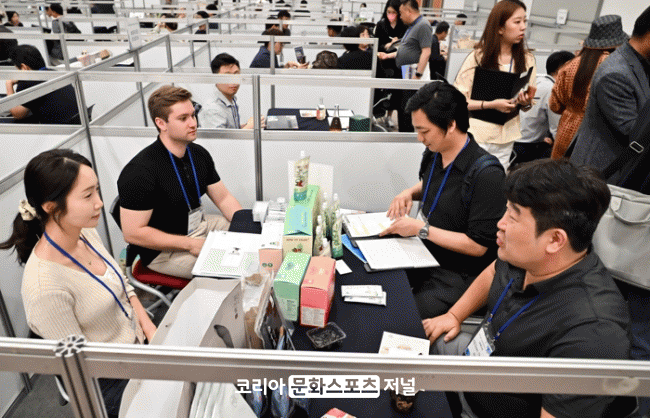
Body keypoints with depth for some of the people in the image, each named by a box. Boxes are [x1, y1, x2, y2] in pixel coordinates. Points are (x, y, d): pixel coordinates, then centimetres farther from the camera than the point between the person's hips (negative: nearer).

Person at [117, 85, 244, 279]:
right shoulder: (140, 171, -22)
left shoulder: (199, 154, 3)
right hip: (163, 251, -8)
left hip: (199, 225, 8)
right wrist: (191, 245, -22)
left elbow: (223, 198, 8)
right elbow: (133, 232, -21)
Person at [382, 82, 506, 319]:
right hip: (424, 254, 8)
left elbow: (478, 246, -21)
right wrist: (410, 193, 2)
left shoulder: (487, 175, -23)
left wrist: (422, 229, -20)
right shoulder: (434, 153, 1)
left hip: (457, 275, -7)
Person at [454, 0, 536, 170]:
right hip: (477, 135, -4)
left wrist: (526, 103, -9)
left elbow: (527, 104, 14)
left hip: (506, 138, 4)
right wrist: (491, 104, -20)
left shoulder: (527, 59, 8)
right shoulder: (478, 57, -6)